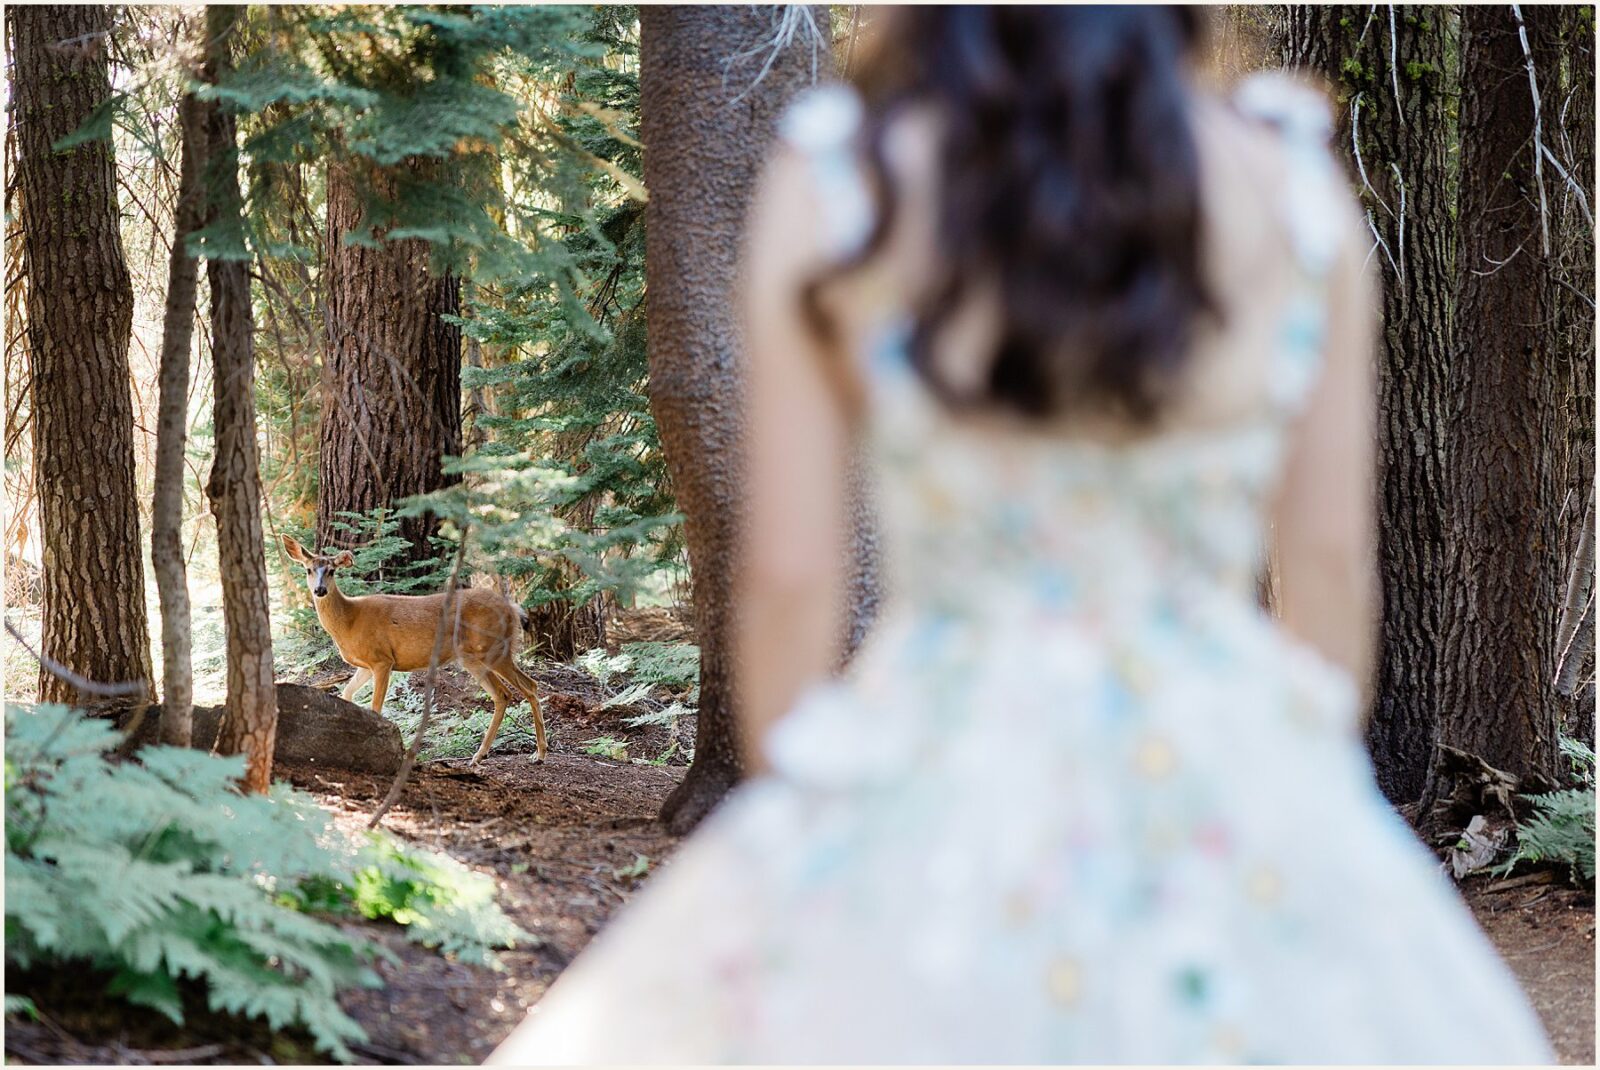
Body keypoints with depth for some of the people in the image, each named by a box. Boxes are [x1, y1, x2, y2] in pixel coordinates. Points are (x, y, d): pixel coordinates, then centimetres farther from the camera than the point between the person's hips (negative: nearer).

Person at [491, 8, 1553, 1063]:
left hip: (931, 789, -1)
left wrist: (787, 816, 10)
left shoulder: (832, 188, -8)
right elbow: (1332, 561, 3)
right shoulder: (1297, 184, -3)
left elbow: (790, 574, -5)